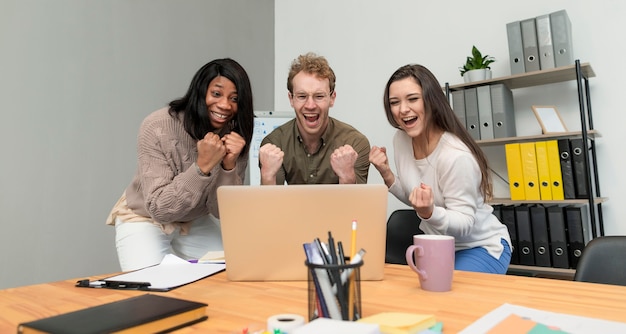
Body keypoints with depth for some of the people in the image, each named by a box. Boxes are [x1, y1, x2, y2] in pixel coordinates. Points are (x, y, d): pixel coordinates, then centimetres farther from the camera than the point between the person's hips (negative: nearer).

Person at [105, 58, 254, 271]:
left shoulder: (235, 136, -15)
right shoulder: (157, 128, -25)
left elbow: (222, 213, -15)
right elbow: (160, 210, -27)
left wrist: (229, 166, -32)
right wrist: (203, 166, -38)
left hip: (196, 222, 4)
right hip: (145, 220, -3)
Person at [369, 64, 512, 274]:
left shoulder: (456, 156, -29)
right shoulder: (401, 139, -7)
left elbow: (464, 224, -23)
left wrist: (429, 213, -43)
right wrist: (386, 175, -13)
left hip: (481, 247, -6)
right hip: (438, 245, 6)